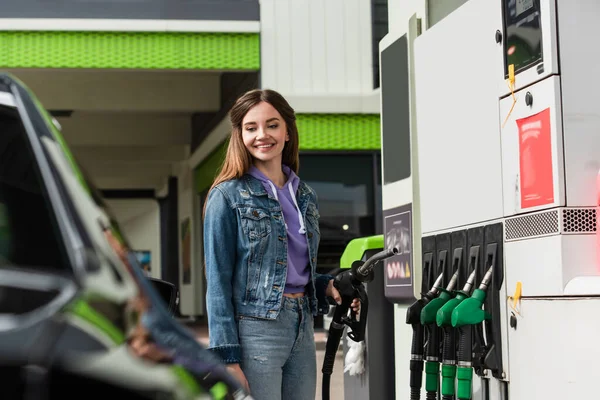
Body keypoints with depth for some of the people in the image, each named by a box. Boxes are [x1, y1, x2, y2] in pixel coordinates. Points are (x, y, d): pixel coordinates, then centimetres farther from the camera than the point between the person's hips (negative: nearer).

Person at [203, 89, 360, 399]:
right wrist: (227, 359, -14)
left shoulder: (304, 196, 15)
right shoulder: (228, 196, -4)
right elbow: (218, 284, -8)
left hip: (302, 328, 6)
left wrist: (327, 287, 3)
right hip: (256, 329, -6)